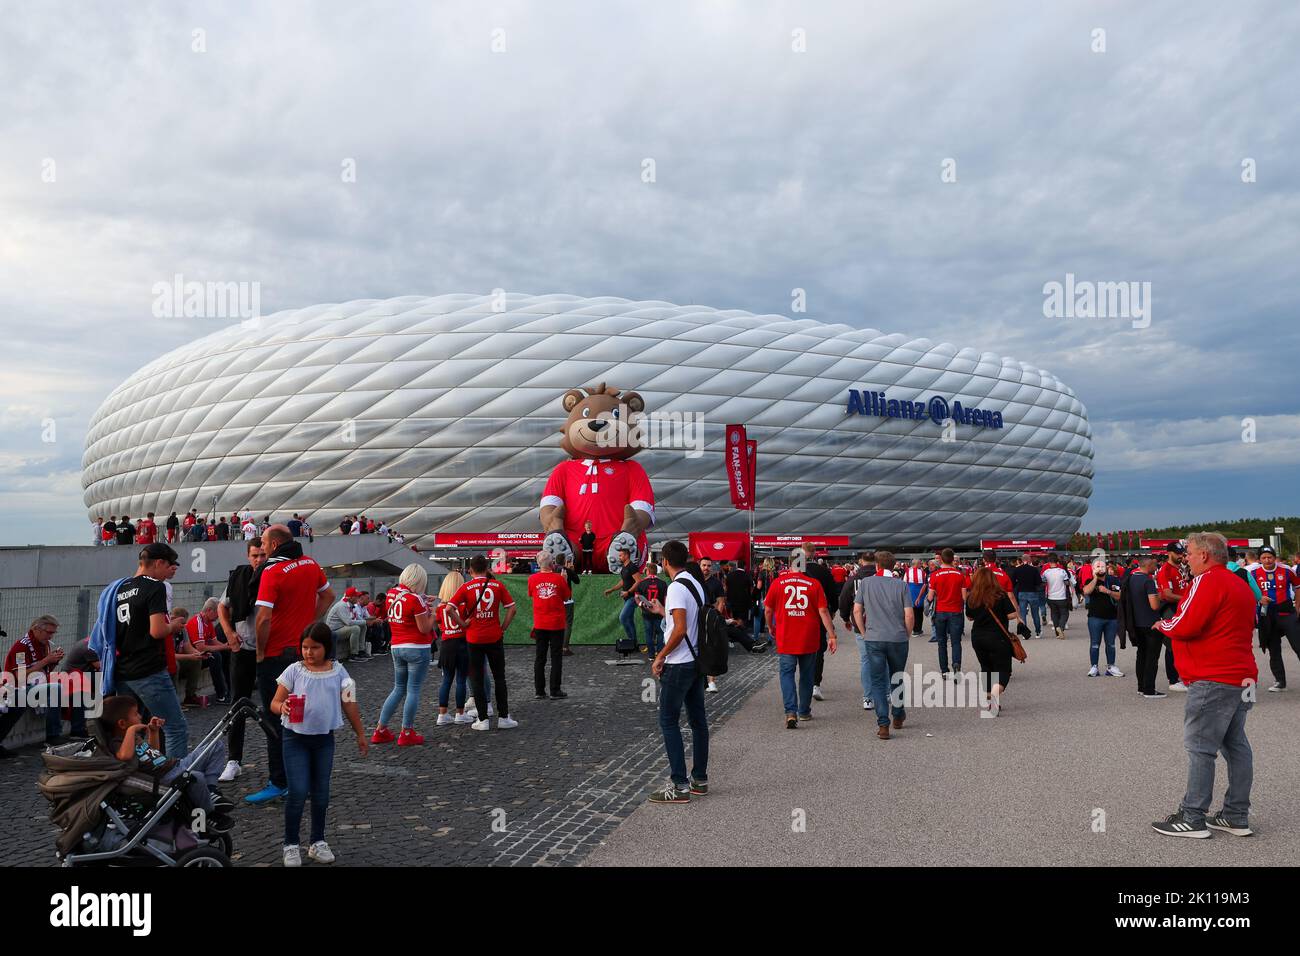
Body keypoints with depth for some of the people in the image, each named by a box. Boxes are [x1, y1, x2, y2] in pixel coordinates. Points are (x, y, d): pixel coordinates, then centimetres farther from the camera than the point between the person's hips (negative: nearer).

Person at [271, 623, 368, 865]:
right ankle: (291, 844, 14)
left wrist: (360, 734, 10)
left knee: (321, 792, 11)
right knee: (298, 792, -4)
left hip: (324, 738, 2)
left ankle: (318, 841, 26)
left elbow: (349, 705, 6)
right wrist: (282, 707, -30)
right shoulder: (294, 671, -8)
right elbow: (275, 702, -7)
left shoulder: (338, 671, -2)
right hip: (296, 738, -2)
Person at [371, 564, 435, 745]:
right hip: (417, 648, -7)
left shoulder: (392, 595, 5)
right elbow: (424, 628, -13)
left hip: (396, 647, 7)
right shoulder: (415, 599, -16)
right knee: (413, 690, 2)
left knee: (399, 688, 17)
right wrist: (433, 613, 2)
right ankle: (406, 734, 7)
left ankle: (380, 730, 19)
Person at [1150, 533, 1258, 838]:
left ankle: (1192, 819, 0)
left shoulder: (1208, 581, -15)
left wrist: (1163, 625, 0)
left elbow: (1184, 626, -21)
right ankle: (1237, 816, 19)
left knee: (1200, 747, -4)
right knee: (1235, 745, 13)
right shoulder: (1241, 584, 16)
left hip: (1213, 679, -10)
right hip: (1241, 676, 10)